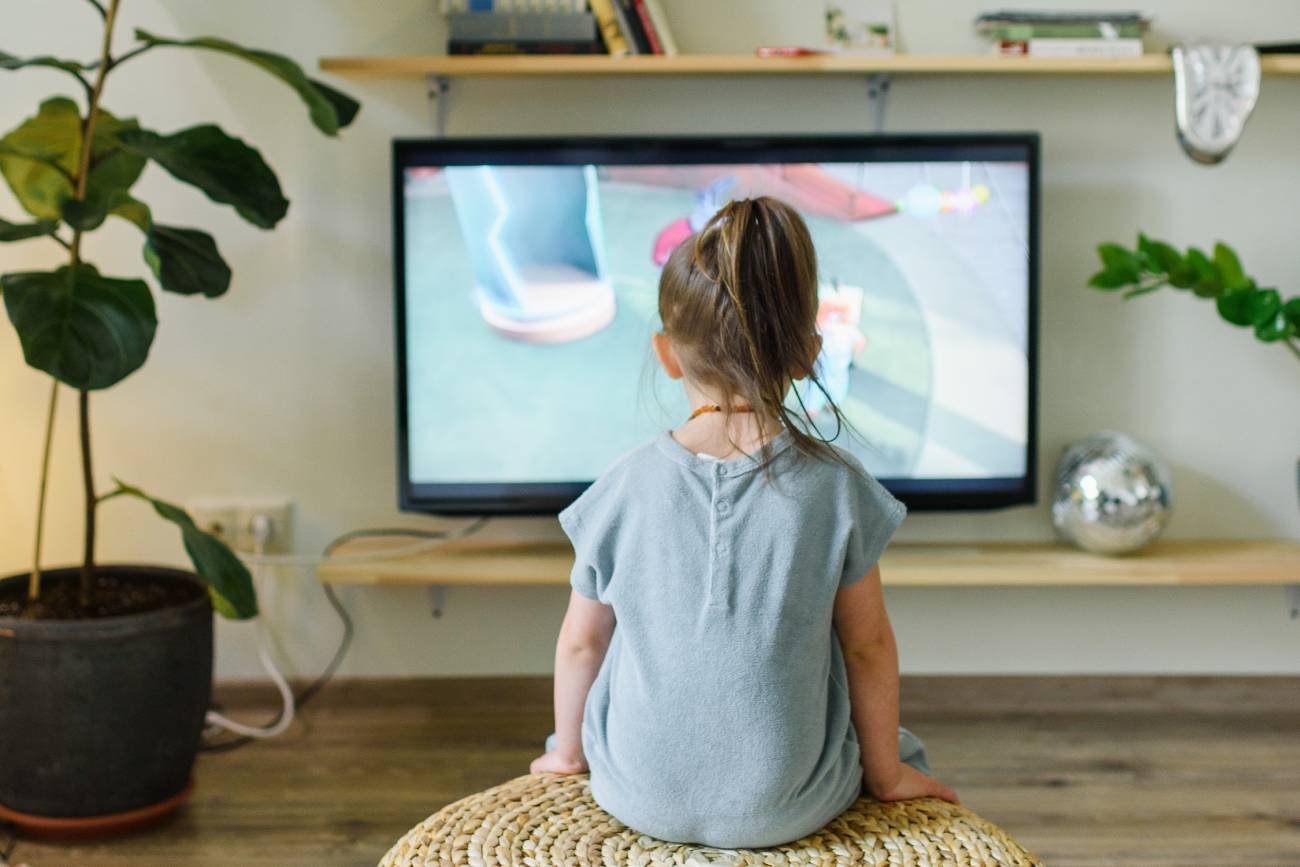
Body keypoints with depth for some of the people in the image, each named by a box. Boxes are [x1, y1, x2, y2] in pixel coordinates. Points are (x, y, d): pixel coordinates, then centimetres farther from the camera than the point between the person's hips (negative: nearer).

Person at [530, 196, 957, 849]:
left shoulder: (627, 485, -10)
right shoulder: (837, 484, -12)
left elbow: (581, 642, 1)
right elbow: (868, 645, -4)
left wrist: (568, 752, 18)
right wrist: (886, 775, 12)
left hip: (642, 797, 1)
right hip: (789, 808, -1)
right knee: (895, 743, 28)